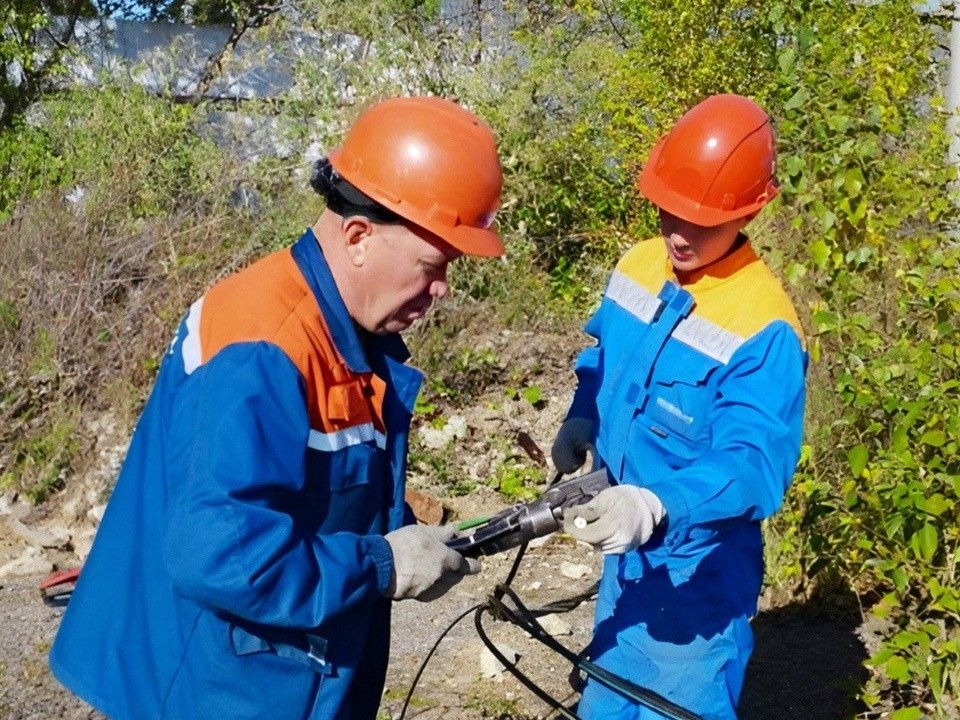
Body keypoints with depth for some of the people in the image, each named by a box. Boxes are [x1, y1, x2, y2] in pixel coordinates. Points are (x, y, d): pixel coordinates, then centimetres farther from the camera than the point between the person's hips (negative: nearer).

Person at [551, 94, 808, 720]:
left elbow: (753, 464, -33)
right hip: (627, 554, 7)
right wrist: (581, 423, -2)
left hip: (697, 574, -7)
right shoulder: (637, 266, -3)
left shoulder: (764, 328, -25)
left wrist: (655, 506, -49)